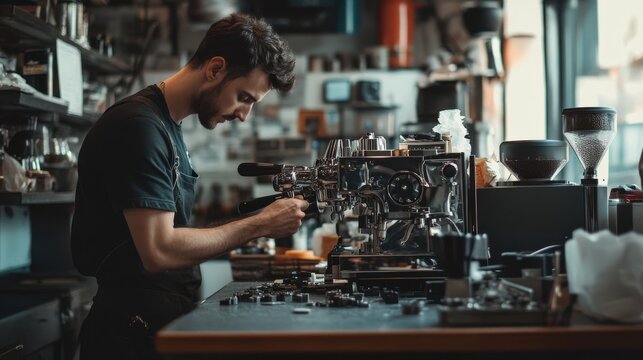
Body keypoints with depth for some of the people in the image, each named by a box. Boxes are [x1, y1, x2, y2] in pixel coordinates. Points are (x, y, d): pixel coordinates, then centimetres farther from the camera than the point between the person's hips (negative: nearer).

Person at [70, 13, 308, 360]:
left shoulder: (166, 125, 12)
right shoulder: (140, 125, -18)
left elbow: (167, 236, 10)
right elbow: (159, 251, -24)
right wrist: (259, 225, -16)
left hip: (166, 318, 9)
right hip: (134, 329, -9)